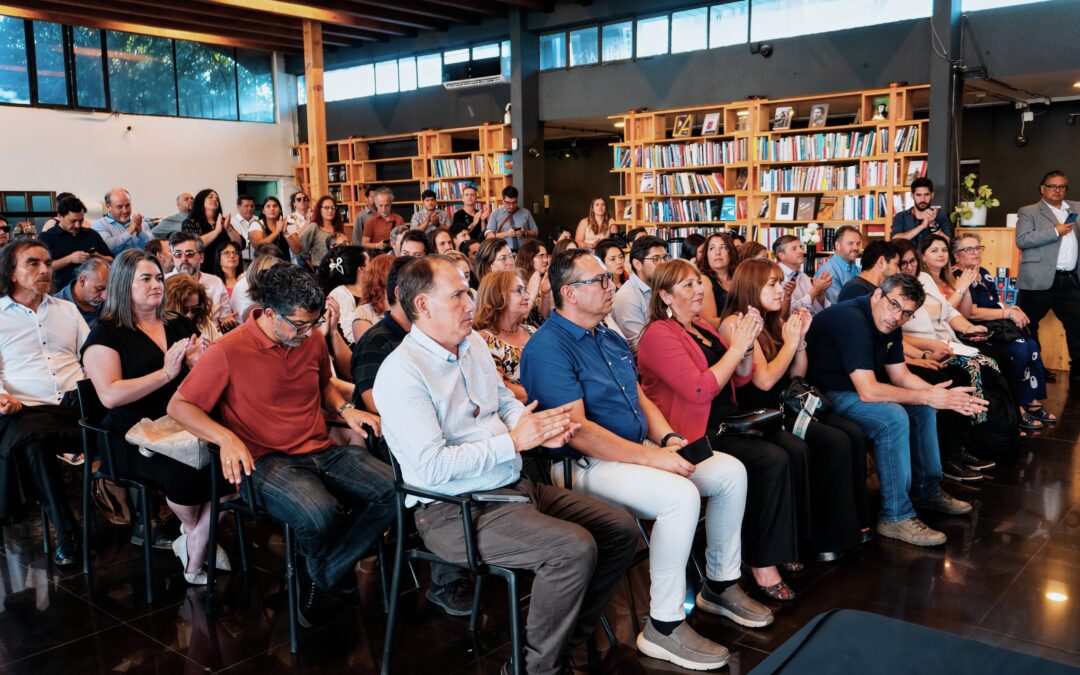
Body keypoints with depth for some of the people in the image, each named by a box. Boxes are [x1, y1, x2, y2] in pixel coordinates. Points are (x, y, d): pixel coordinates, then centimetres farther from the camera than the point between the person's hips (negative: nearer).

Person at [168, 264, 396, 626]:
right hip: (267, 461, -6)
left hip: (323, 451, 6)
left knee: (396, 490, -18)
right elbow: (178, 406, -4)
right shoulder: (229, 351, -9)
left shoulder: (313, 341, 8)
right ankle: (323, 569, 3)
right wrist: (226, 437, -22)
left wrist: (345, 409, 6)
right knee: (319, 515, -36)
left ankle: (319, 578, -3)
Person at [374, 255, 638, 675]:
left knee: (620, 529, 4)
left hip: (514, 486, 9)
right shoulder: (401, 372, -17)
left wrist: (541, 428, -5)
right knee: (574, 548, -27)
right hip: (455, 511, -9)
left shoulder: (472, 343, 9)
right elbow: (432, 466, -23)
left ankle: (570, 640, 18)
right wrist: (514, 441, -19)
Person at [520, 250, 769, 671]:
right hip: (588, 466, -9)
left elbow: (641, 400, 18)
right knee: (681, 496, -31)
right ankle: (664, 626, -16)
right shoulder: (548, 348, -16)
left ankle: (720, 584, 19)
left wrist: (669, 439, -3)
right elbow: (578, 431, -24)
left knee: (731, 471, 3)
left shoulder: (610, 338, 13)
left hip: (638, 450, 9)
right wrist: (653, 457, -24)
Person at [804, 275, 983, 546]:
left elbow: (901, 376, 8)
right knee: (894, 417, -27)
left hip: (858, 389, 10)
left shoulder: (888, 323, 3)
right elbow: (868, 392, -31)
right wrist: (928, 396, -22)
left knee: (923, 408, 9)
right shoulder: (852, 320, -27)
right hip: (824, 396, -10)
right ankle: (895, 517, -17)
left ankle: (928, 490, 22)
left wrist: (943, 395, -8)